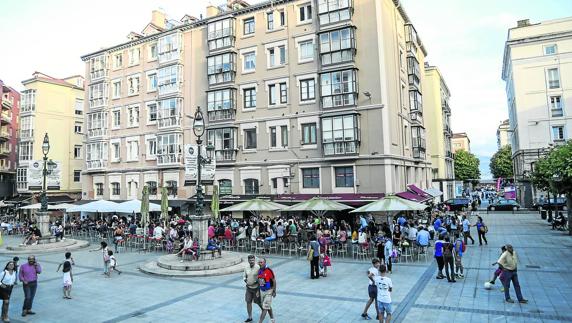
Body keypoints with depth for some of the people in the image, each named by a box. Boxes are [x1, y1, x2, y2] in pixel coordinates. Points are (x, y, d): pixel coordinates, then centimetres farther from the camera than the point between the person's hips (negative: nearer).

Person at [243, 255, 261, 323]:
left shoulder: (258, 268, -18)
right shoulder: (246, 268, -2)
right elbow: (244, 276, 10)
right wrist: (246, 281, -7)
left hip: (256, 288, -5)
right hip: (249, 288, 5)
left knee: (258, 302, 9)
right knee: (248, 302, 7)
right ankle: (250, 317, 22)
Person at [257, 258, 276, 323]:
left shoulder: (269, 270, -22)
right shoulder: (259, 271, -2)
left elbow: (274, 281, -15)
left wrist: (274, 291, -13)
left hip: (269, 291, -7)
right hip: (262, 291, 7)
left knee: (265, 307, -6)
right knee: (268, 307, 18)